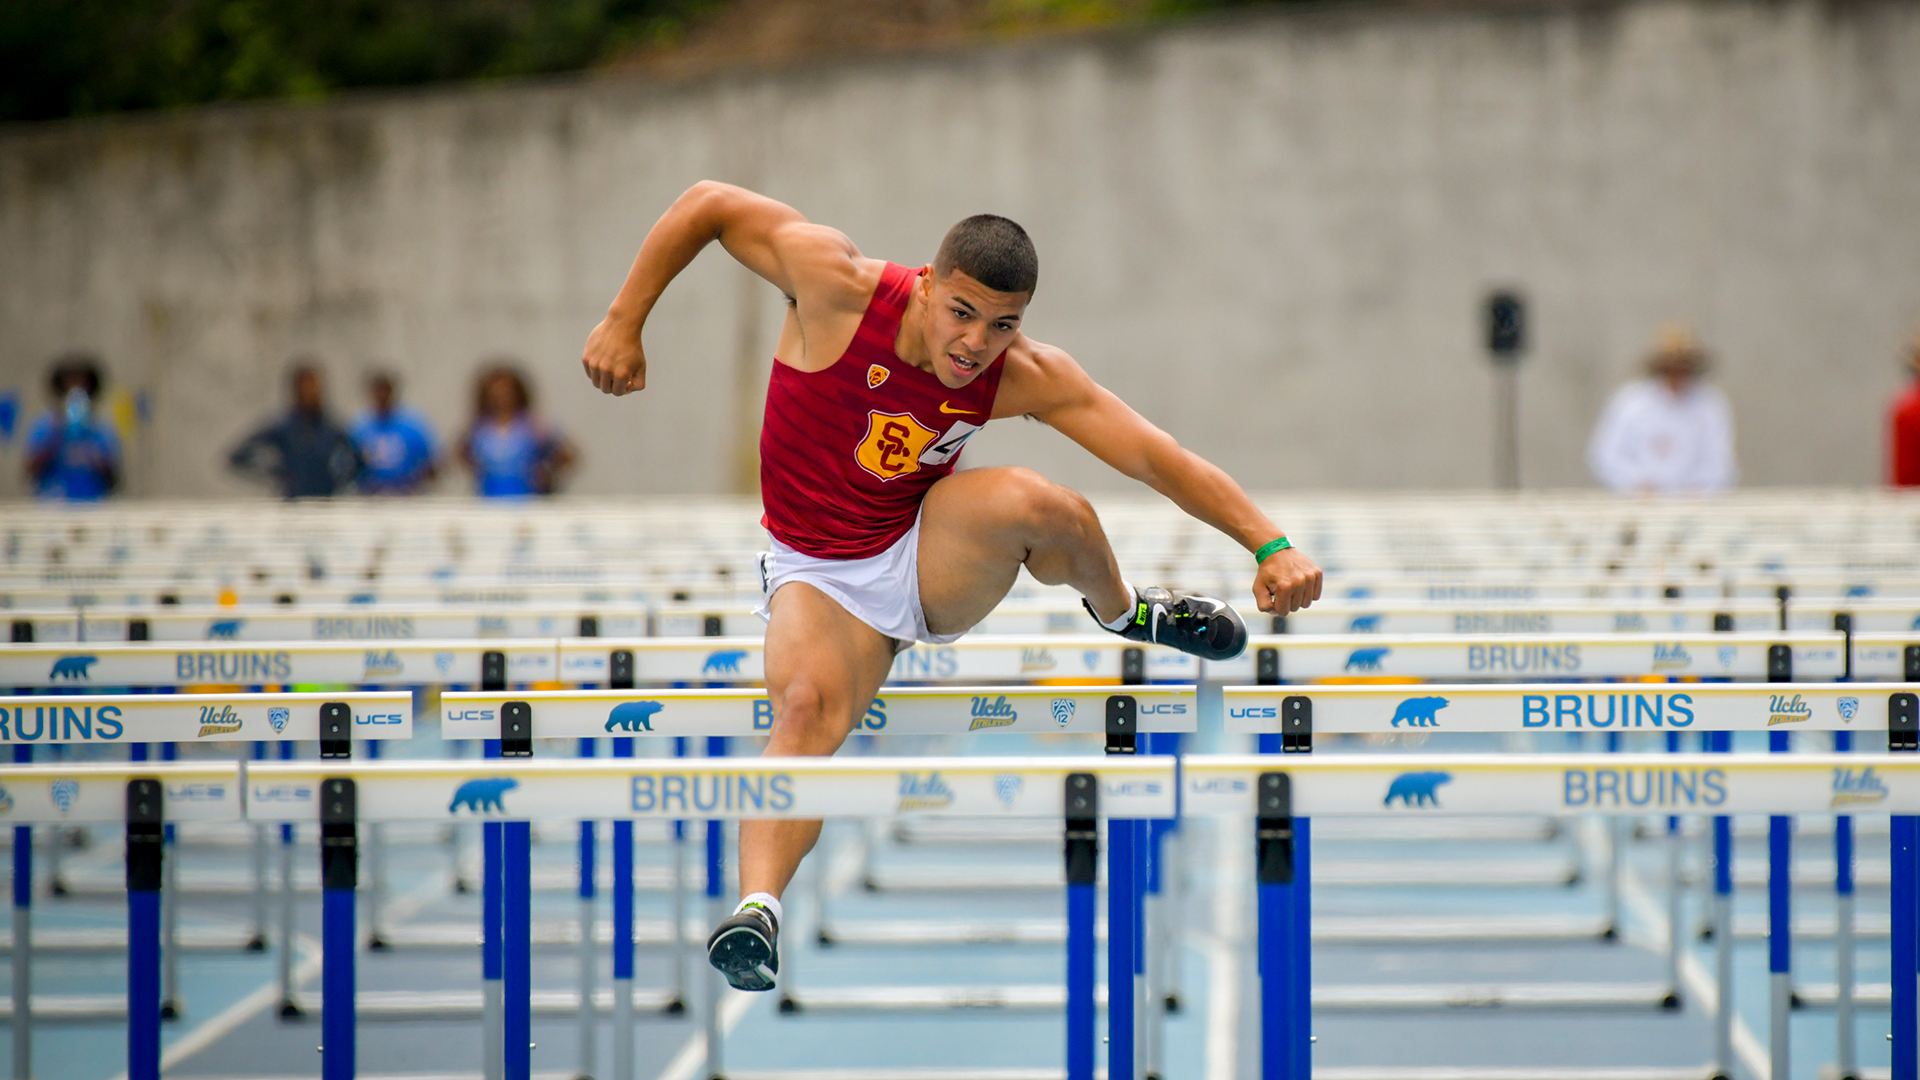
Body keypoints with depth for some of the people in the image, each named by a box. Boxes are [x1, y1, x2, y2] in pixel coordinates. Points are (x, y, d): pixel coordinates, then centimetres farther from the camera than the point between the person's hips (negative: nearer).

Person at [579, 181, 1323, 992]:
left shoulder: (1025, 377, -15)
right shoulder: (839, 286, -22)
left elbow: (1157, 455, -17)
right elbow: (709, 205, -12)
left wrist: (1271, 545, -26)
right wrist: (623, 323, -11)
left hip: (936, 560, 2)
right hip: (821, 576, -1)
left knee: (1030, 500, -29)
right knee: (807, 705, -33)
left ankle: (1121, 612, 3)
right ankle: (757, 906, -47)